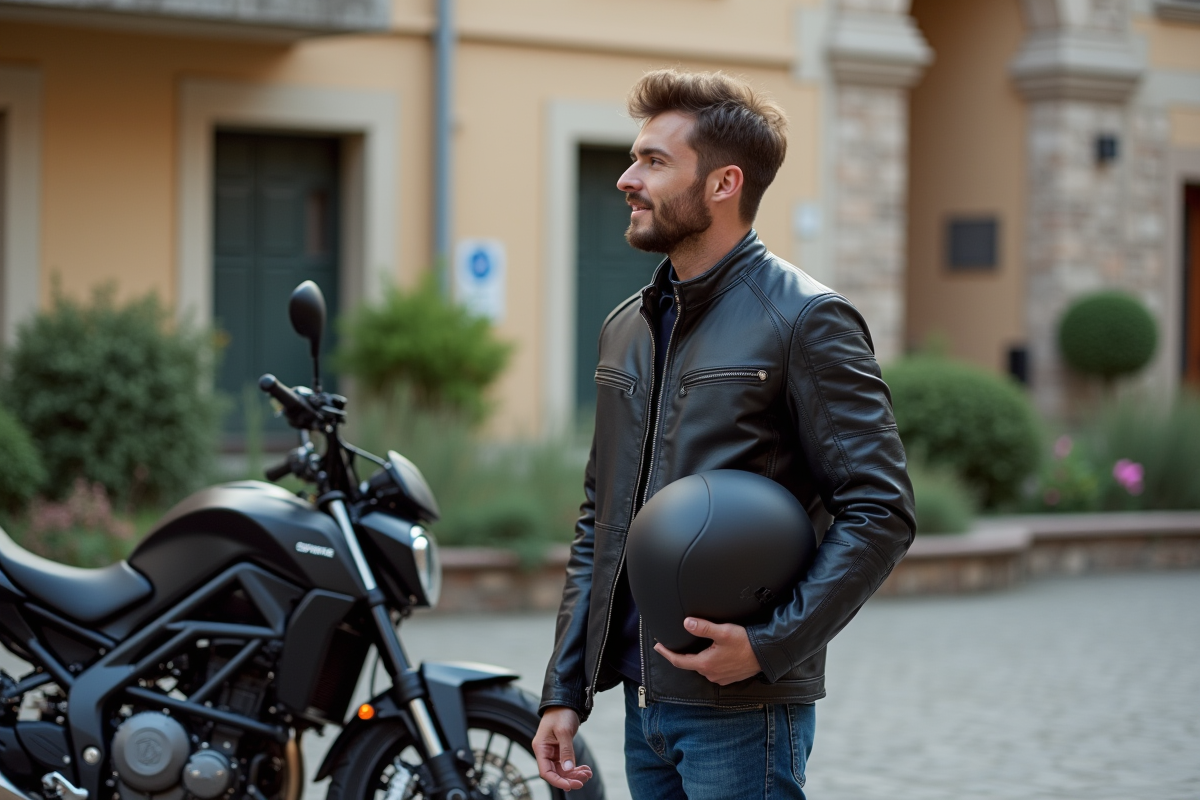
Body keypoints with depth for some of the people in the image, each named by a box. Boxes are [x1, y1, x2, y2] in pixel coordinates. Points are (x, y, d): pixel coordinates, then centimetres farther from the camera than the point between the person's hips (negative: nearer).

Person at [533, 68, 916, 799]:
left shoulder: (806, 321, -8)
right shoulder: (627, 327, 15)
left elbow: (881, 513, -12)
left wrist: (770, 644, -21)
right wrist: (565, 690, 12)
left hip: (741, 710, -7)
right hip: (645, 703, 7)